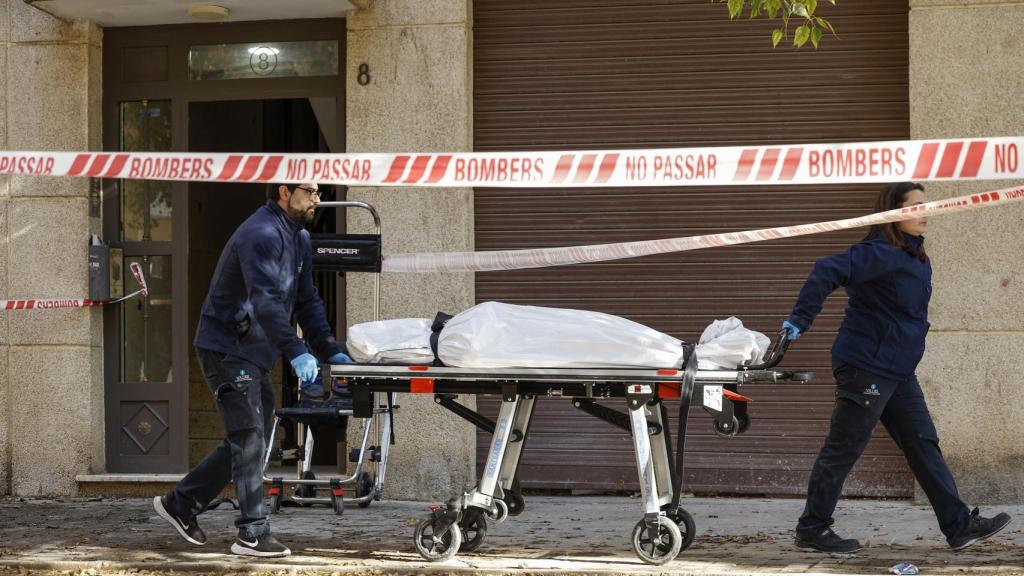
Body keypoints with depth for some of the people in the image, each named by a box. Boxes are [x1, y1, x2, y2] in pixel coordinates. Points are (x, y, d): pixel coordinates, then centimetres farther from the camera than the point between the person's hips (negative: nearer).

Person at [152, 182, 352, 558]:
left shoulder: (299, 239, 14)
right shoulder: (261, 234, -19)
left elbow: (306, 301, 16)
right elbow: (266, 301, -29)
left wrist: (330, 351, 6)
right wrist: (296, 353, -35)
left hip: (254, 354, 10)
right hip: (226, 348, -10)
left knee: (248, 442, 13)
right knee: (249, 438, -12)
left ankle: (180, 504, 23)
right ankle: (253, 534, -11)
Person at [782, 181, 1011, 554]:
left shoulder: (918, 261, 13)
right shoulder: (880, 254, -17)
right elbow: (827, 272, -28)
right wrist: (800, 321, -27)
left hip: (899, 372, 9)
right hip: (866, 367, -9)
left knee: (924, 446, 8)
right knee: (843, 450, -1)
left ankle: (959, 526, 11)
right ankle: (812, 530, 9)